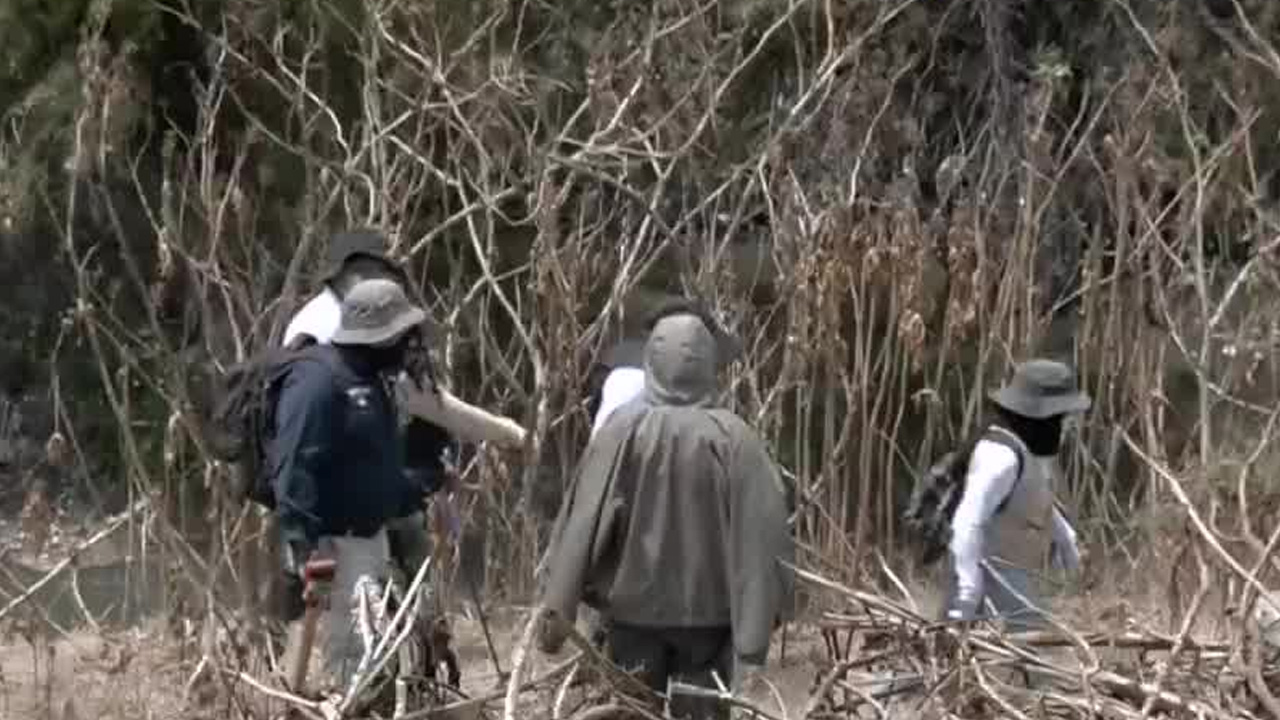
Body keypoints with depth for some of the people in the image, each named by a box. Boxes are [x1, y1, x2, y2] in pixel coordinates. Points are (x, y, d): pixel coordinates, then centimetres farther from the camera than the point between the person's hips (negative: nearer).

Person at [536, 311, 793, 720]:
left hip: (635, 609, 0)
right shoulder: (732, 438, -10)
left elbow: (583, 520, -10)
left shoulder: (624, 430, -9)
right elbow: (763, 530, -10)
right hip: (709, 611, 0)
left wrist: (558, 606, -8)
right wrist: (766, 609, -1)